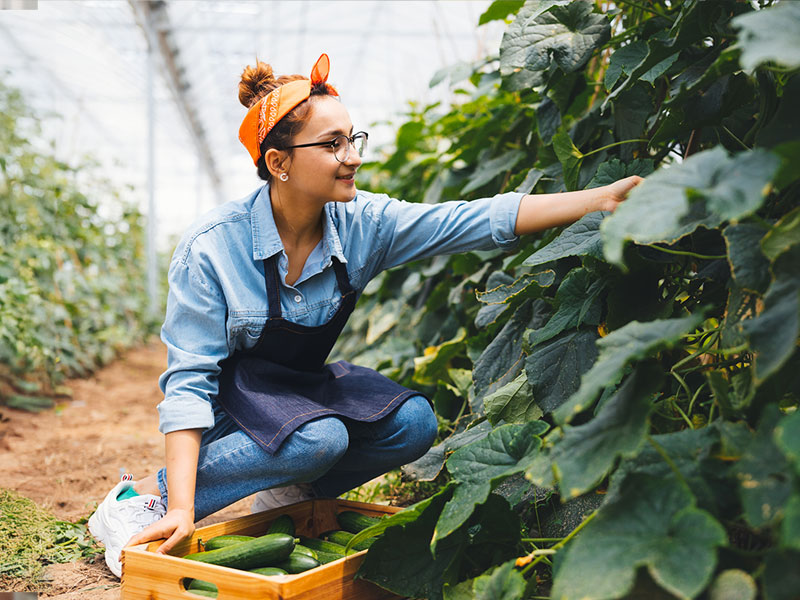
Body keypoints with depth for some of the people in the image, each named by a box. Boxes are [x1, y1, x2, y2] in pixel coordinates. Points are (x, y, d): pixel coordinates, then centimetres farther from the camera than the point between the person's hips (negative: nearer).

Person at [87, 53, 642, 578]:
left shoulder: (363, 225, -15)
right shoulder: (210, 249, -25)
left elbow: (484, 220, -22)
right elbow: (188, 381, -25)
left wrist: (608, 197, -31)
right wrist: (181, 510, -32)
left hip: (306, 384, 5)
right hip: (229, 396, -4)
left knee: (413, 423, -21)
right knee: (320, 439, -34)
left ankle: (290, 492, 3)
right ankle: (145, 495, -16)